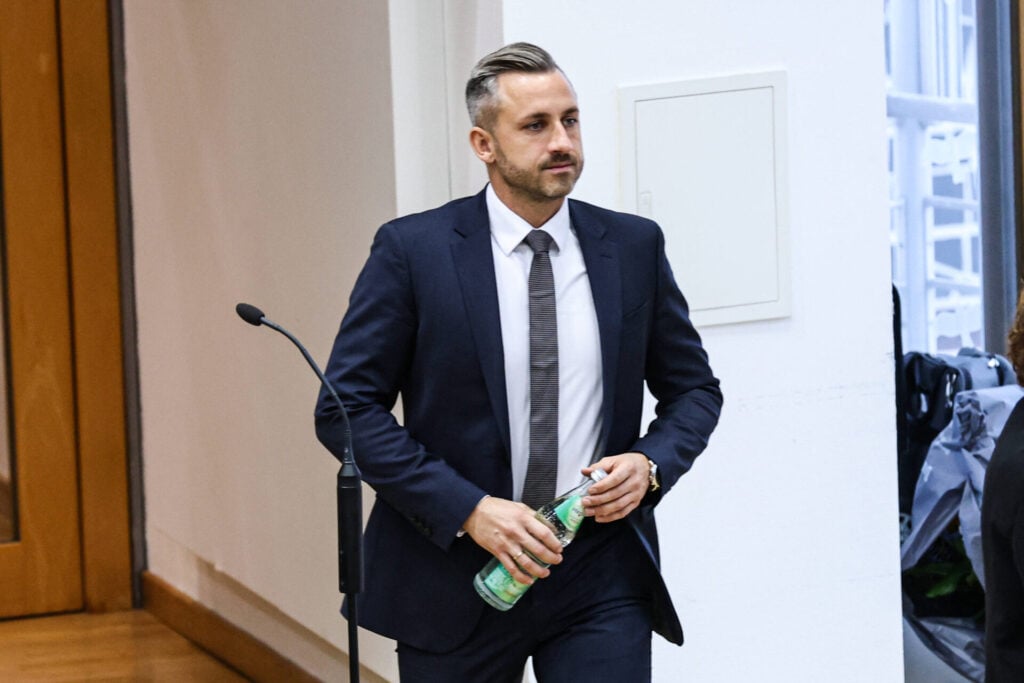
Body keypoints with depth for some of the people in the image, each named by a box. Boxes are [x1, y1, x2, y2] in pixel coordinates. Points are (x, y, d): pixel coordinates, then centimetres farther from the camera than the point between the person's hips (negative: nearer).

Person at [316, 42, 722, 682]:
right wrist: (468, 509, -16)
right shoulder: (413, 250, -5)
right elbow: (347, 407, -7)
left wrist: (650, 464, -7)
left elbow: (694, 389, 14)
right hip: (456, 576, -1)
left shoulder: (634, 246, 4)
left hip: (599, 578, 2)